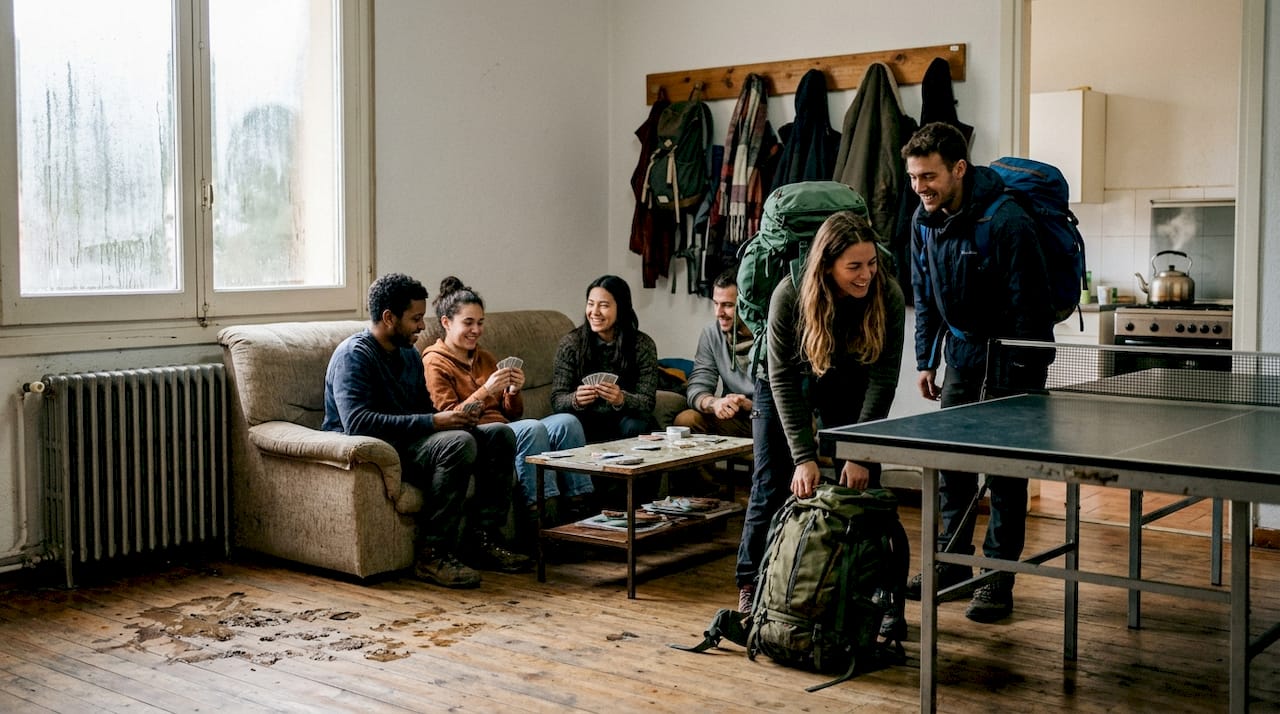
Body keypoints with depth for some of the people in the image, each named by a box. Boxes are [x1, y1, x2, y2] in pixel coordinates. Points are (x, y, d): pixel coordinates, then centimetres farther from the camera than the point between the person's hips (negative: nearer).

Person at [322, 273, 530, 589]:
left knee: (499, 435, -3)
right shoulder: (354, 355, -14)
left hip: (410, 442, 9)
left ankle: (483, 539, -4)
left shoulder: (409, 355, 15)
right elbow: (357, 423, -28)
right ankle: (434, 554, -28)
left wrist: (451, 416, -1)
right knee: (458, 442, -32)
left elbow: (425, 408, 24)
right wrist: (433, 422, -29)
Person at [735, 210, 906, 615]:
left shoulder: (887, 296, -28)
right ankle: (751, 587, 13)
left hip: (848, 389, 2)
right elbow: (783, 380, -27)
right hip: (784, 385, -1)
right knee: (772, 486, 0)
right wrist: (805, 457, -31)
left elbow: (882, 378, -23)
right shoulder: (789, 296, -32)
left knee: (860, 483, -6)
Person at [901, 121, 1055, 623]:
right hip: (963, 356, 7)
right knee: (950, 463, 10)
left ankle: (998, 581, 7)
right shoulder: (924, 221, -1)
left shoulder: (1005, 222, -23)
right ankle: (952, 567, 22)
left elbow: (1029, 308, -21)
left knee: (1005, 473, -2)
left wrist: (1022, 383, -20)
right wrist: (925, 361, 9)